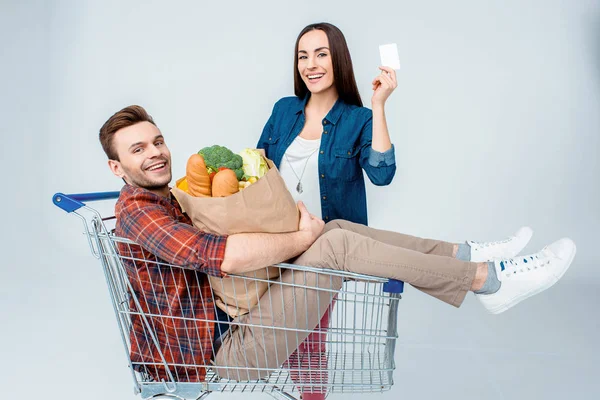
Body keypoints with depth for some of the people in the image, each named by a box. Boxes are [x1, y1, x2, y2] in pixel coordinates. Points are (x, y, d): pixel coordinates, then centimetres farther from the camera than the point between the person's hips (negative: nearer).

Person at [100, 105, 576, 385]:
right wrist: (300, 239, -18)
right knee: (337, 245, -20)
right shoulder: (137, 213, -15)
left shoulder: (169, 201, 18)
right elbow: (225, 255, -31)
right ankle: (489, 280, -12)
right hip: (225, 354, -9)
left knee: (334, 228, -1)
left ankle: (464, 256, 2)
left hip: (228, 318, 9)